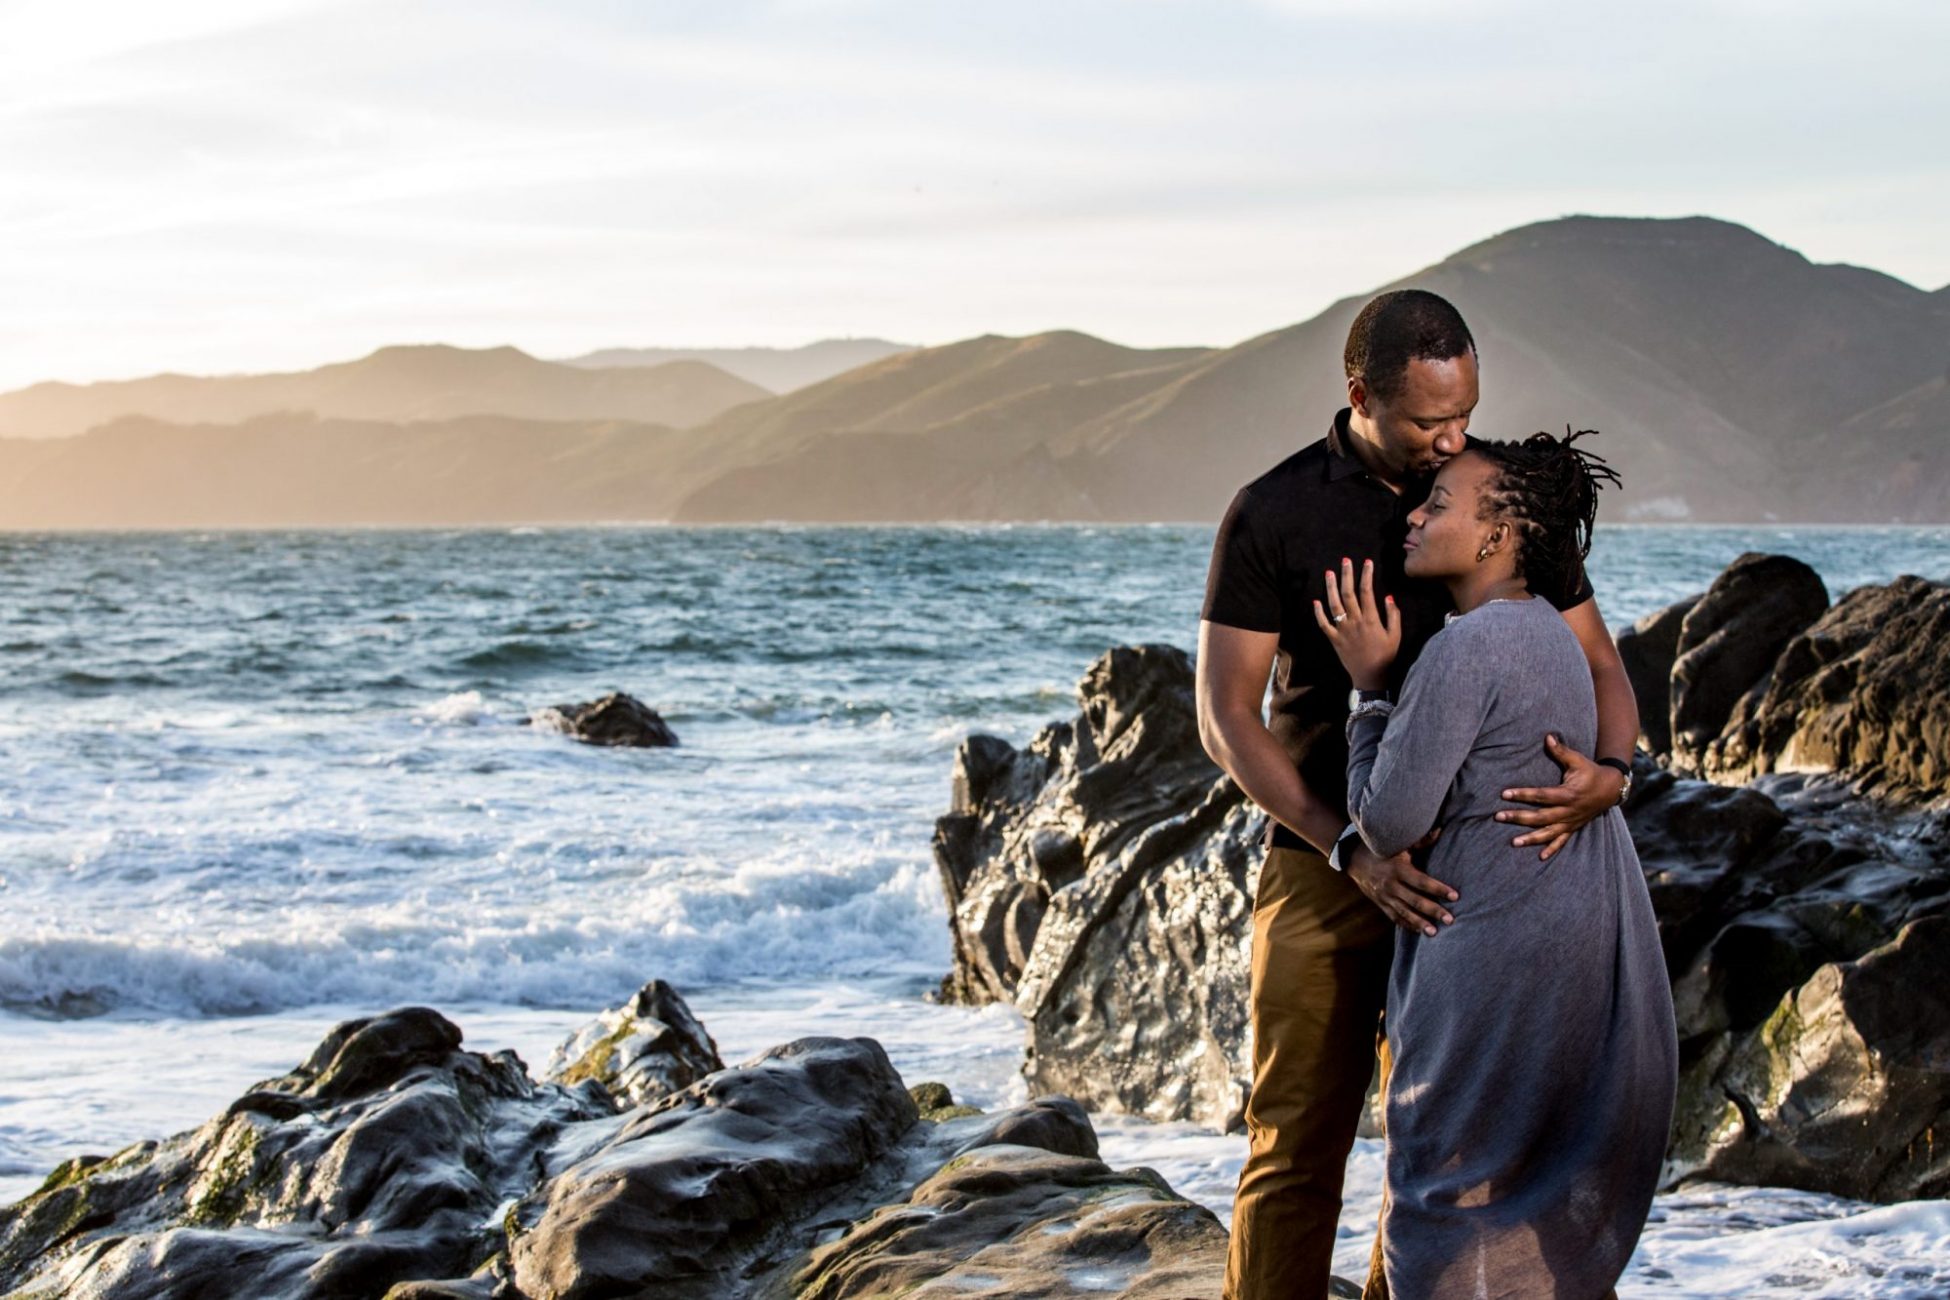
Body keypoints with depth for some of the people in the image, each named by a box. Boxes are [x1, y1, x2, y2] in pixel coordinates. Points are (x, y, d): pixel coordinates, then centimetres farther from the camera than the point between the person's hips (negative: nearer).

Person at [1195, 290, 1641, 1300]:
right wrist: (1350, 848, -21)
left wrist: (1608, 772, -21)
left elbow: (1598, 664, 3)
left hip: (1470, 870, 3)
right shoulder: (1271, 517, -7)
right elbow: (1225, 715, -9)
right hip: (1320, 869, -3)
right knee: (1297, 1149, -2)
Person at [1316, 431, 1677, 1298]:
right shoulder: (1546, 631, 10)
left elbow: (1389, 821, -17)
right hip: (1592, 956, 9)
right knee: (1565, 1202, 19)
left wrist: (1369, 686, -6)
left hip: (1501, 961, -9)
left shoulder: (1468, 647, -20)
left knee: (1451, 1189, 1)